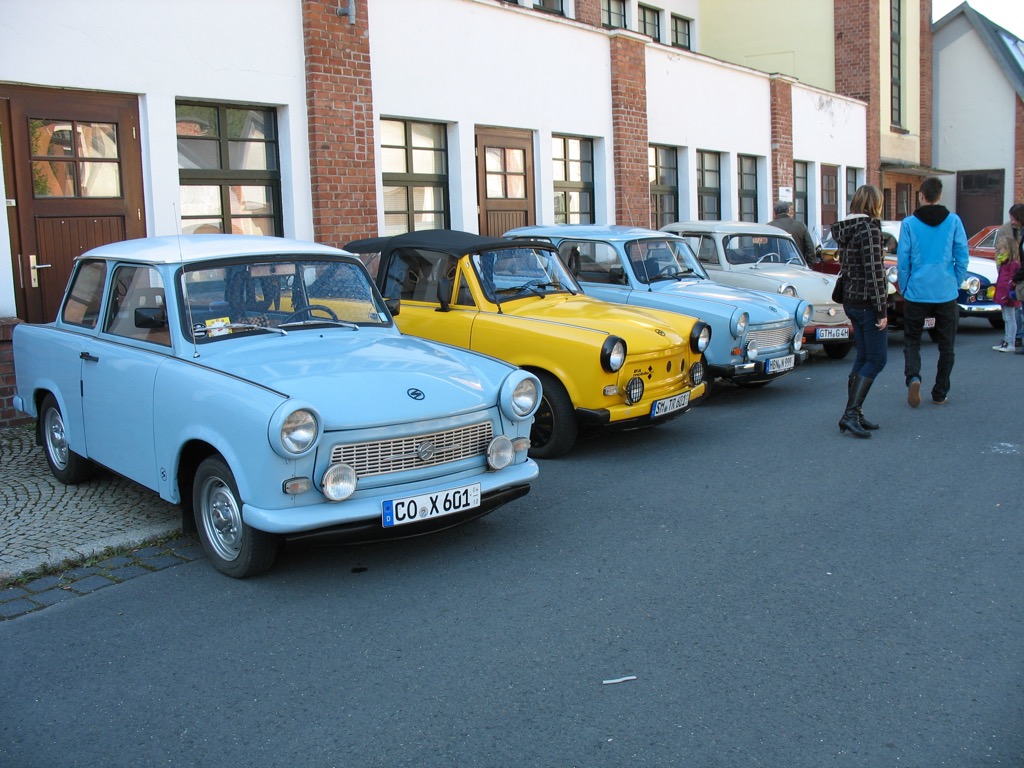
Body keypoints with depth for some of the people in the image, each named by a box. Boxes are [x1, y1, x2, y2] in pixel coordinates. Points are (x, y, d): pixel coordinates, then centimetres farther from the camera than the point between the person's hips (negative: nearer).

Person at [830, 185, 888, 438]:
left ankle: (854, 414, 17)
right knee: (877, 360, -3)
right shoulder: (869, 228, -15)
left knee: (863, 358, 14)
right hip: (867, 302, -9)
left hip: (851, 301, 9)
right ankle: (851, 413, -8)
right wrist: (882, 310, -17)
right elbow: (874, 272, -19)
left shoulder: (846, 229, 11)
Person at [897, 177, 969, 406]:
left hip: (917, 293, -1)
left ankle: (913, 377, -13)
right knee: (946, 345, 12)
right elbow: (962, 258, -1)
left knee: (911, 340, 12)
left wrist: (904, 289, 8)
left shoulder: (909, 223, -4)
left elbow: (902, 260, -3)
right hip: (946, 293, 1)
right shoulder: (954, 221, -1)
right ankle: (940, 394, 16)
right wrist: (956, 285, 11)